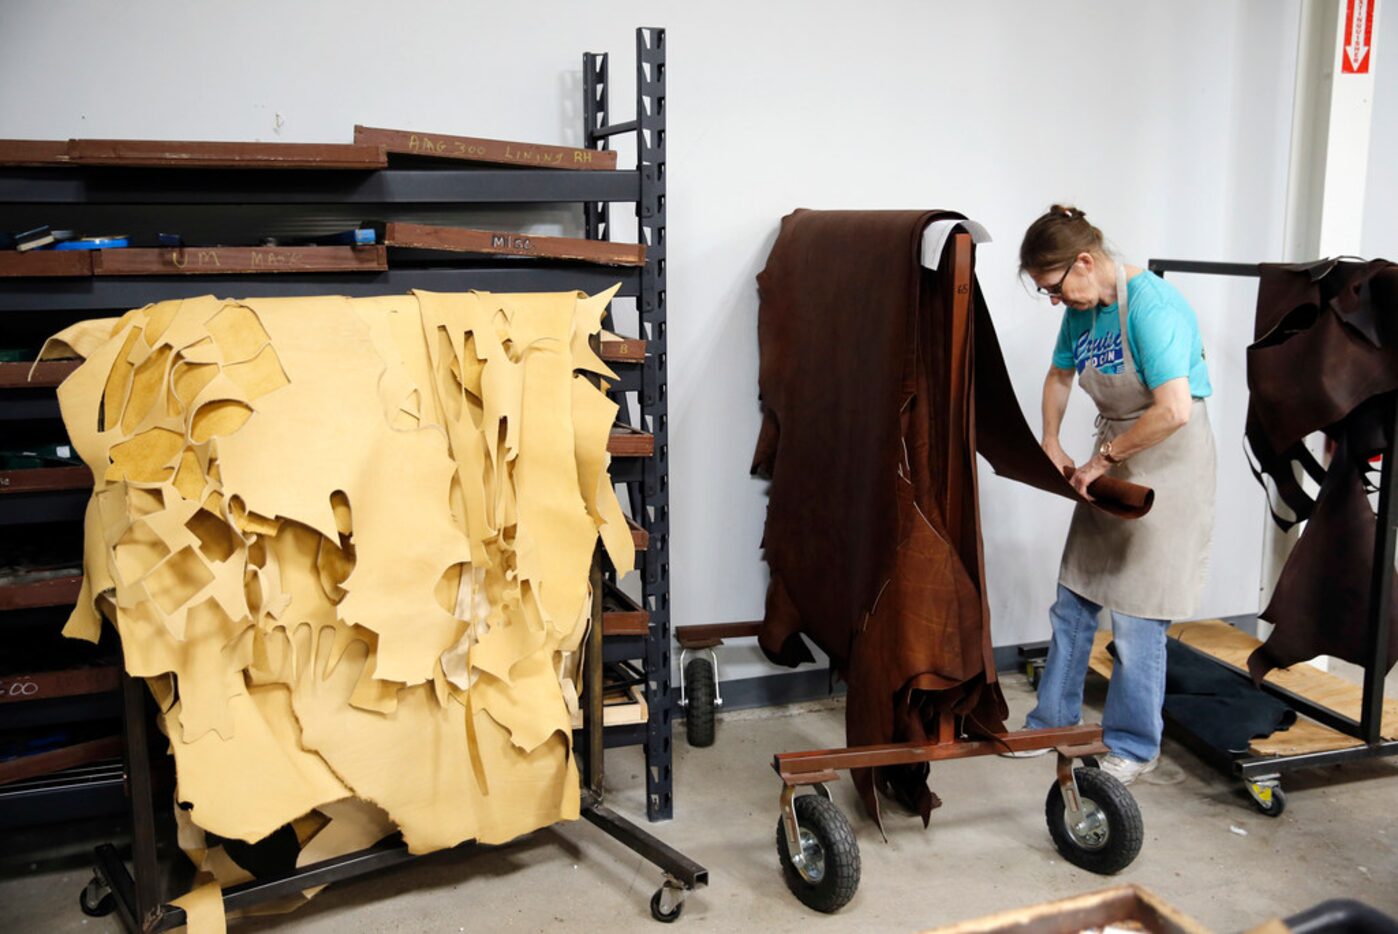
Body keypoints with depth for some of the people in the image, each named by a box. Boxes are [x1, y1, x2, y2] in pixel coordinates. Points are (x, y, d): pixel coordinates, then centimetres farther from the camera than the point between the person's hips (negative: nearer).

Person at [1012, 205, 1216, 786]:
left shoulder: (1152, 307, -23)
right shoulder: (1082, 309, 4)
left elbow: (1175, 410, -32)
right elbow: (1060, 375, 23)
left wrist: (1104, 457, -21)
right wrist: (1051, 444, 11)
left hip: (1166, 463, -8)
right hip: (1112, 463, 8)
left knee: (1138, 619, -2)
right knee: (1072, 606, 11)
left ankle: (1134, 748, 15)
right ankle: (1052, 724, 25)